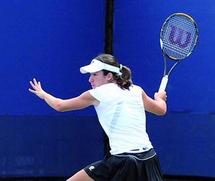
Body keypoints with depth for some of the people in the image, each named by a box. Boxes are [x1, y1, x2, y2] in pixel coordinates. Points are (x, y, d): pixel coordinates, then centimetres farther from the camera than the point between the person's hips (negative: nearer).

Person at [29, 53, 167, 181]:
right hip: (149, 158, 5)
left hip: (123, 161, -5)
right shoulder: (136, 90, 13)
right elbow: (161, 110, 28)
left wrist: (43, 94, 36)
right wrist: (160, 98, 52)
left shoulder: (97, 94, 3)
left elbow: (60, 106, 15)